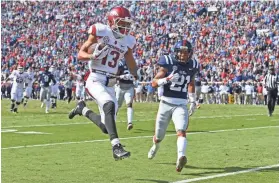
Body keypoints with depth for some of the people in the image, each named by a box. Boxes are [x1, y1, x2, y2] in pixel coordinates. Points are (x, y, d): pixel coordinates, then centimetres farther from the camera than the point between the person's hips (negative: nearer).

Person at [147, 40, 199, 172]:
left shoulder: (191, 66, 4)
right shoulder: (168, 63, -8)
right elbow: (154, 83, -12)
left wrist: (193, 101, 22)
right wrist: (167, 79, -29)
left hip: (181, 105, 1)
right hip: (166, 103, -1)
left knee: (181, 131, -24)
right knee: (159, 136, 13)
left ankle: (181, 157, -43)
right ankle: (155, 146, 48)